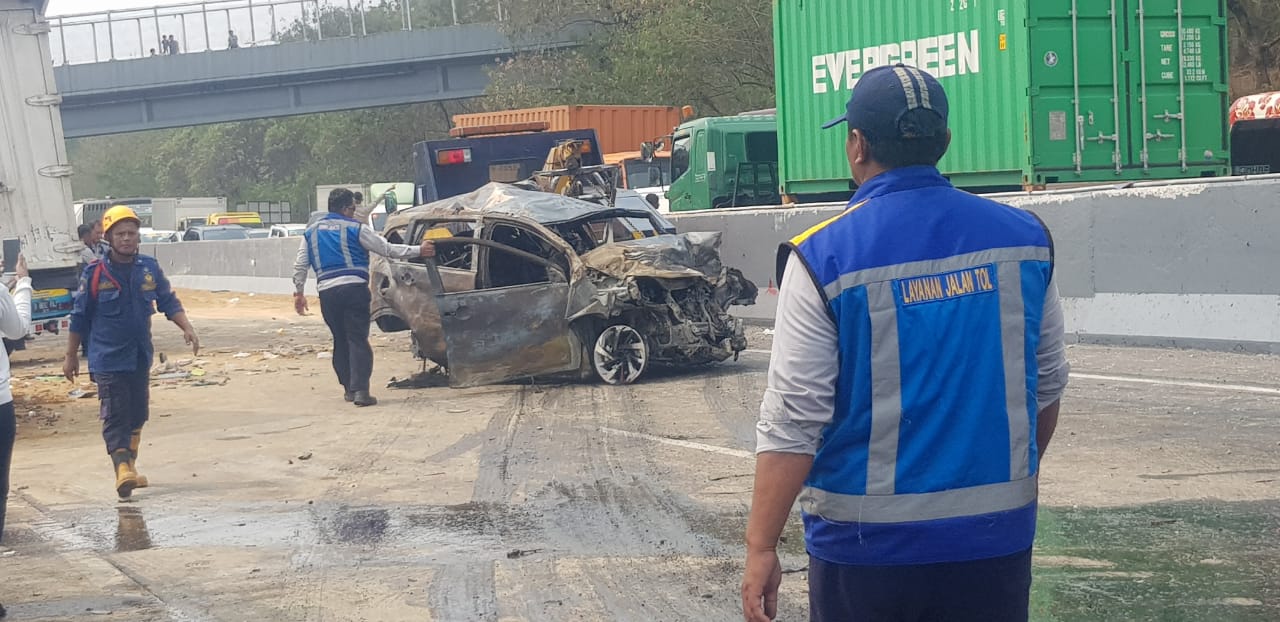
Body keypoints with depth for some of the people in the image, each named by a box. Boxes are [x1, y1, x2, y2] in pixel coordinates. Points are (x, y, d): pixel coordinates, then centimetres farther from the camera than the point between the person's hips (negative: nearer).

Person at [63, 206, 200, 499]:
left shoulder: (149, 267, 2)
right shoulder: (95, 273, -8)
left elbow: (169, 302, 7)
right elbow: (80, 317, -1)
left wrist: (187, 328, -9)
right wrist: (71, 356, 4)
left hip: (141, 356, 5)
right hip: (108, 359, -5)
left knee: (138, 413, 13)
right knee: (115, 415, -11)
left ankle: (130, 465, 26)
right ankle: (122, 469, -18)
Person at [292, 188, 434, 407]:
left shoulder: (312, 231, 15)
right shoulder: (355, 229, 0)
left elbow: (300, 265, 14)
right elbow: (387, 249, 0)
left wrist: (299, 292, 21)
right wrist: (419, 251, 6)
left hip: (327, 292, 4)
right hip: (353, 288, -4)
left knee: (340, 340, 16)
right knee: (358, 340, -6)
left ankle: (348, 388, 18)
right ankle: (360, 389, -16)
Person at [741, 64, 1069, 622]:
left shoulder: (822, 258, -13)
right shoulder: (1024, 237, 0)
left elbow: (792, 420, -14)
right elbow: (1047, 383, 11)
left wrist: (761, 548, -8)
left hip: (870, 542, -3)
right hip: (997, 535, 3)